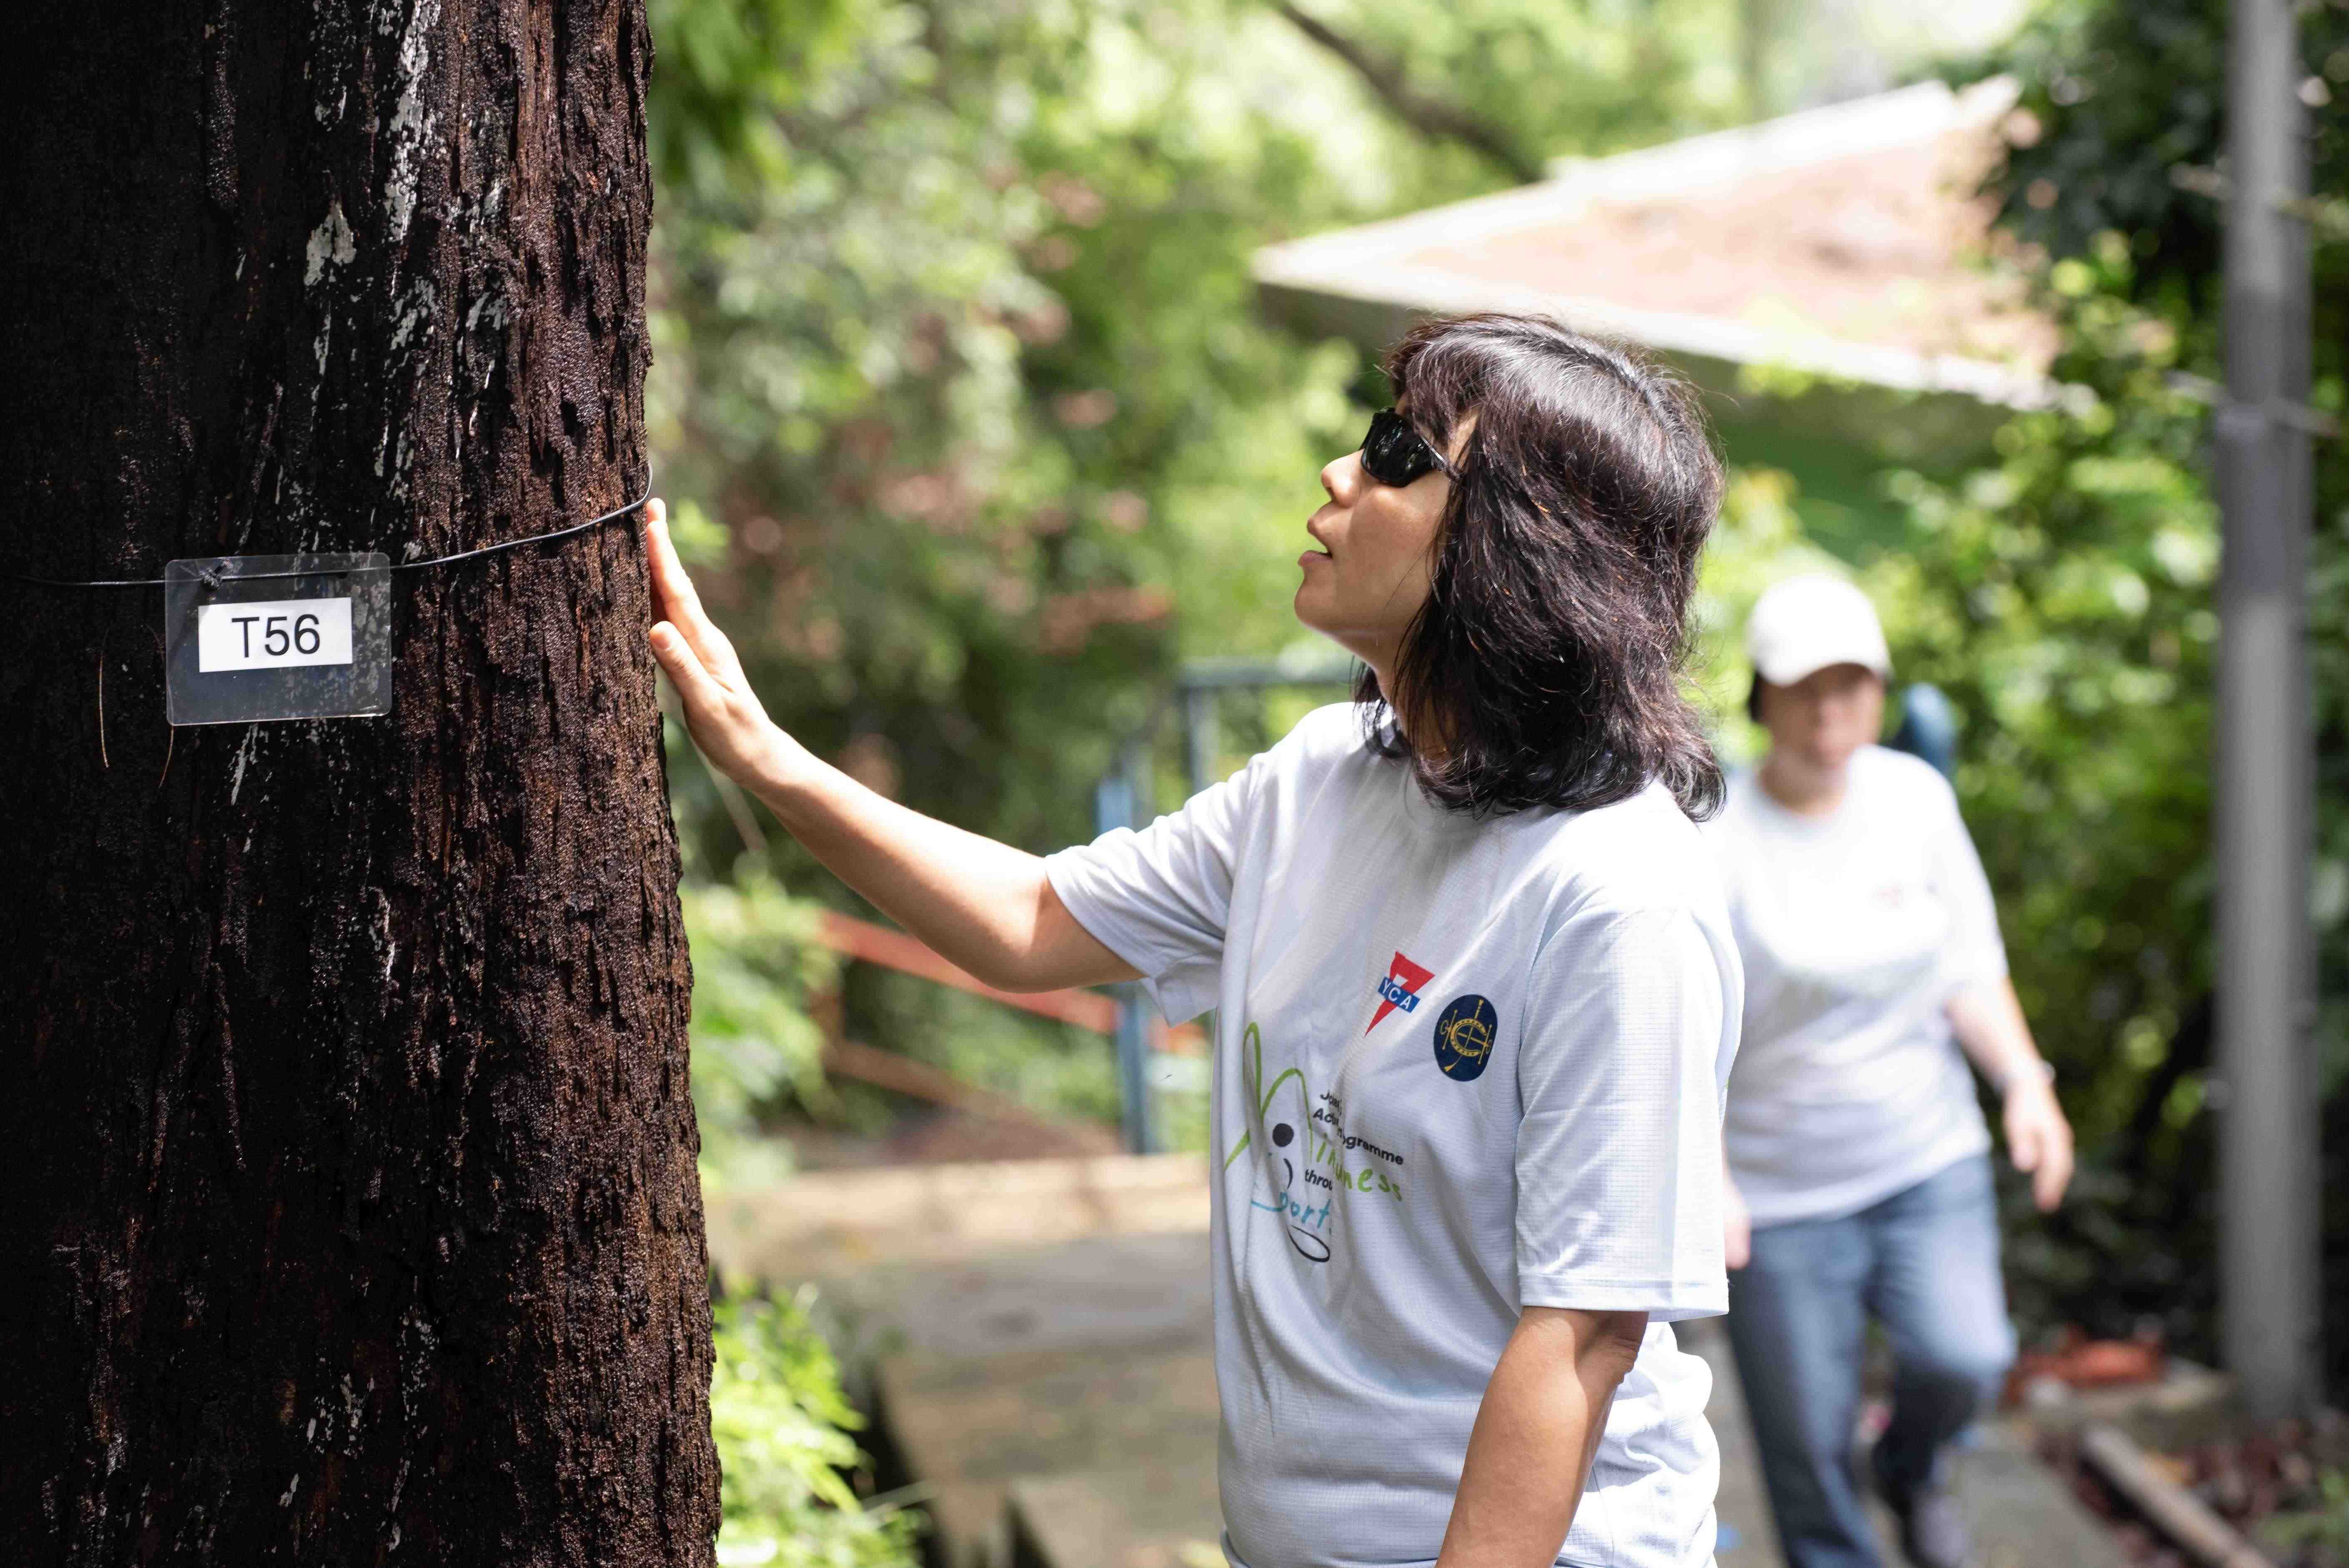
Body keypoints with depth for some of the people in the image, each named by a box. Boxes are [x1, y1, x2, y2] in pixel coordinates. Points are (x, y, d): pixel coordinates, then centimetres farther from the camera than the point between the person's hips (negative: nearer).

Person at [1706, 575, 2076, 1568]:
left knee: (1963, 1359, -17)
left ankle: (1912, 1469, 17)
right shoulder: (1717, 839, -13)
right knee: (1808, 1456, 1)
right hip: (1777, 1197, -3)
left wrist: (2025, 1081, -8)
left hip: (1928, 1162, 3)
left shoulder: (1916, 798, 1)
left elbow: (1970, 971, 8)